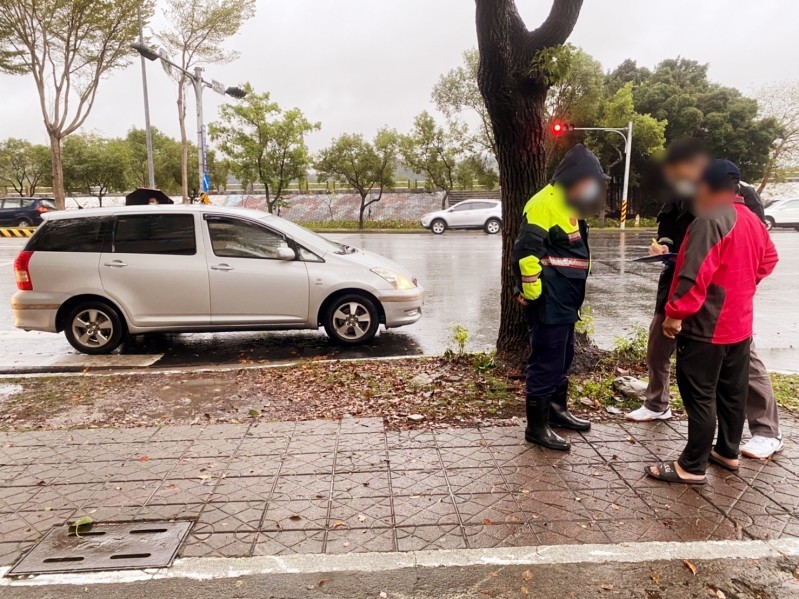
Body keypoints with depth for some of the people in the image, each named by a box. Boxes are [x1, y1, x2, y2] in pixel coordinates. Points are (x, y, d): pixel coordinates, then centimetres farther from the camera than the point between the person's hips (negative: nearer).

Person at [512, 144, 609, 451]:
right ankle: (536, 426, 9)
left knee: (562, 360, 21)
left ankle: (557, 410, 37)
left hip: (565, 301, 11)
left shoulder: (567, 204, 15)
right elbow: (526, 251, -25)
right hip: (548, 302, -10)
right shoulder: (545, 204, -18)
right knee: (546, 362, -3)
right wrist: (532, 294, -19)